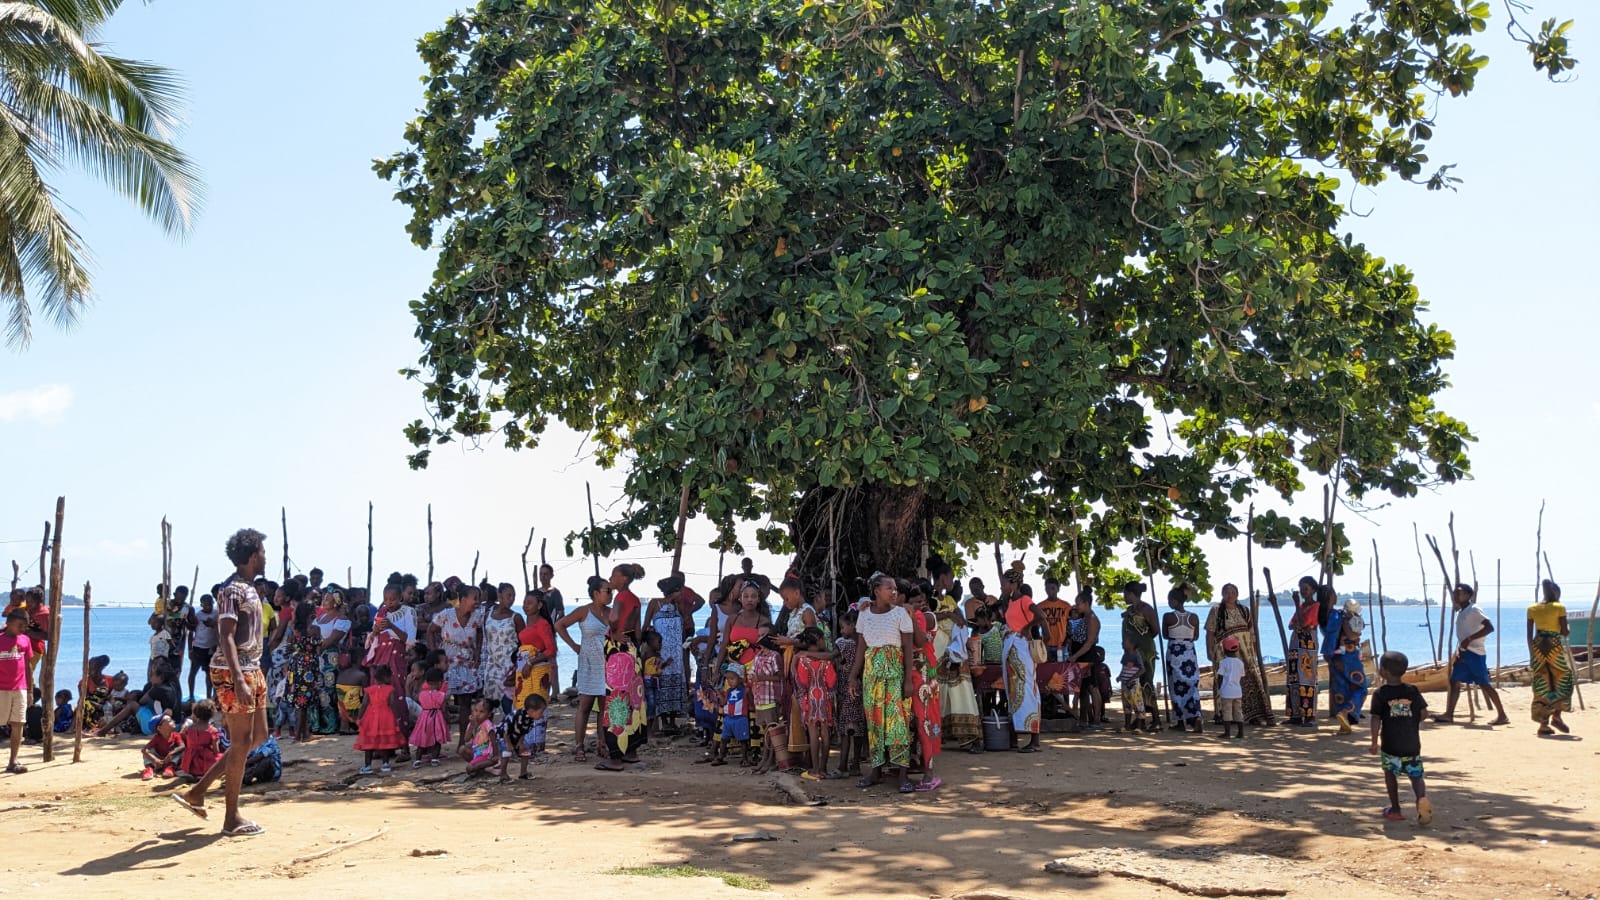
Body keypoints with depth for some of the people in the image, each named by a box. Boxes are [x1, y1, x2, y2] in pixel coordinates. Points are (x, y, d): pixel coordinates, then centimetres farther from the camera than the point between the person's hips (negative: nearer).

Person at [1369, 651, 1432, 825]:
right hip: (1412, 744, 2)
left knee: (1390, 773, 14)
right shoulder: (1412, 691, 0)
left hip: (1390, 744, -2)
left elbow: (1376, 719, -13)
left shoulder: (1380, 694, -8)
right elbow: (1424, 712, 2)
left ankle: (1395, 810, 16)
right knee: (1416, 775, 8)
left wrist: (1374, 743, -9)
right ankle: (1422, 797, -20)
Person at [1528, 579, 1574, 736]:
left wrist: (1532, 654, 14)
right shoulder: (1559, 608, -3)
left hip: (1538, 647, 4)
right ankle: (1556, 715, -1)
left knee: (1542, 685, 7)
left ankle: (1543, 724, 6)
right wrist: (1569, 629, 17)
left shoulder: (1532, 609, 8)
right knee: (1562, 680, 13)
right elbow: (1564, 632, -6)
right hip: (1554, 647, -4)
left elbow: (1529, 635, 8)